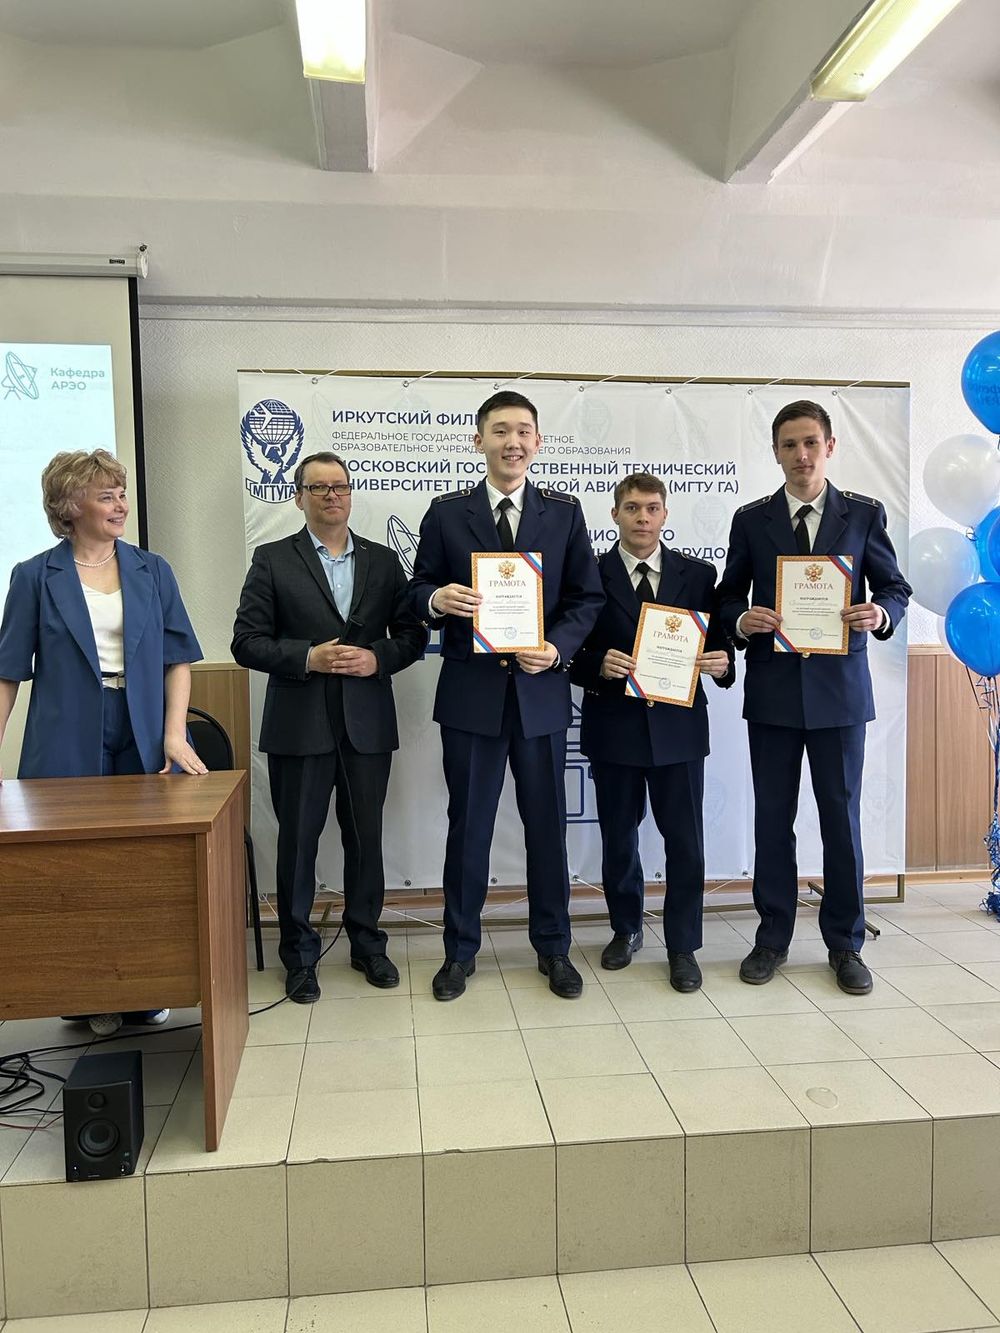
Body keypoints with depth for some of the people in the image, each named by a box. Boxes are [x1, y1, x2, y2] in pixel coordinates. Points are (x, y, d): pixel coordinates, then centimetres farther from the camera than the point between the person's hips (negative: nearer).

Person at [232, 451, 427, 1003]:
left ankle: (367, 943, 28)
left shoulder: (383, 560, 10)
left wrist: (377, 658, -11)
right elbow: (247, 642, -3)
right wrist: (309, 657, -16)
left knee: (366, 838, 11)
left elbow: (412, 633, 8)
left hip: (368, 724, 2)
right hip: (299, 725, -2)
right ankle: (299, 954, 24)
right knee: (297, 840, 7)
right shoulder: (272, 560, 2)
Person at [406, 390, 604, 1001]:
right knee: (469, 825, 9)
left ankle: (553, 947, 27)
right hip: (471, 692, 0)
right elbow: (419, 591, 6)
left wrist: (558, 647, -12)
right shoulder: (446, 513, 4)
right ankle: (461, 950, 25)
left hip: (541, 690, 1)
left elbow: (588, 596, 5)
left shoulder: (565, 511, 6)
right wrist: (437, 598, -18)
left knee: (547, 824, 10)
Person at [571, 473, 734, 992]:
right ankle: (626, 930, 34)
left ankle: (682, 947, 20)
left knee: (685, 841, 3)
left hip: (678, 725, 1)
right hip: (614, 726, 0)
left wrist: (721, 663, -13)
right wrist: (599, 666, -20)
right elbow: (571, 654, -1)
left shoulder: (698, 574, 6)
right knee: (618, 838, 13)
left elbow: (717, 645, 9)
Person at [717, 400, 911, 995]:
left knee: (842, 817, 6)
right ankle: (773, 936, 22)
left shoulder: (864, 513, 4)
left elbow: (895, 586, 7)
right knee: (772, 817, 8)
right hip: (773, 687, 1)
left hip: (840, 686, -1)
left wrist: (881, 613, -15)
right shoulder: (751, 519, 6)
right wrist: (742, 620, -13)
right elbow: (730, 595, 9)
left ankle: (845, 942, 22)